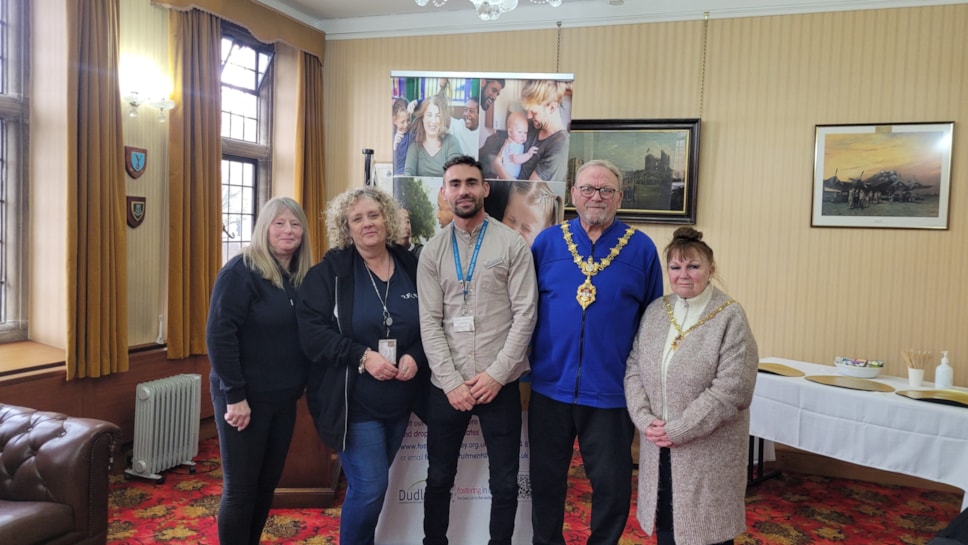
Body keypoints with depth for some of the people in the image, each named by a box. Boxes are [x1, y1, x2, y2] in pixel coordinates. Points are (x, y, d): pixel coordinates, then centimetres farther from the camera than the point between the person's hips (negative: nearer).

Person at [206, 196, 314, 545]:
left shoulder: (302, 278, 7)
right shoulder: (241, 271, -14)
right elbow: (219, 334, -19)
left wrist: (301, 385, 7)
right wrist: (234, 395, -21)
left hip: (283, 399, 7)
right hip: (245, 398, -7)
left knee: (267, 484, 17)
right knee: (240, 488, 5)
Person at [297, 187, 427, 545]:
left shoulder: (412, 268, 3)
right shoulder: (329, 272, -6)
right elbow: (311, 333, -13)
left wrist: (416, 356, -11)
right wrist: (362, 356, -23)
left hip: (399, 401, 4)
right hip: (353, 402, -4)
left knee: (371, 484, 18)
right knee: (370, 486, -6)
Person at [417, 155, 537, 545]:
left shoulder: (512, 245, -1)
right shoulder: (432, 251, 5)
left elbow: (525, 315, -6)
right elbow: (429, 322, -1)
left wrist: (496, 374, -12)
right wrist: (451, 381, -9)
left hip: (499, 384, -1)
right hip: (446, 386, 2)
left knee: (505, 483, 10)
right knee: (439, 479, 15)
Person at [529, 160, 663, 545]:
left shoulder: (641, 249, -1)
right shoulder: (547, 243, 2)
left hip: (611, 391, -1)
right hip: (550, 386, 2)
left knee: (612, 484, 12)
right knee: (546, 480, 16)